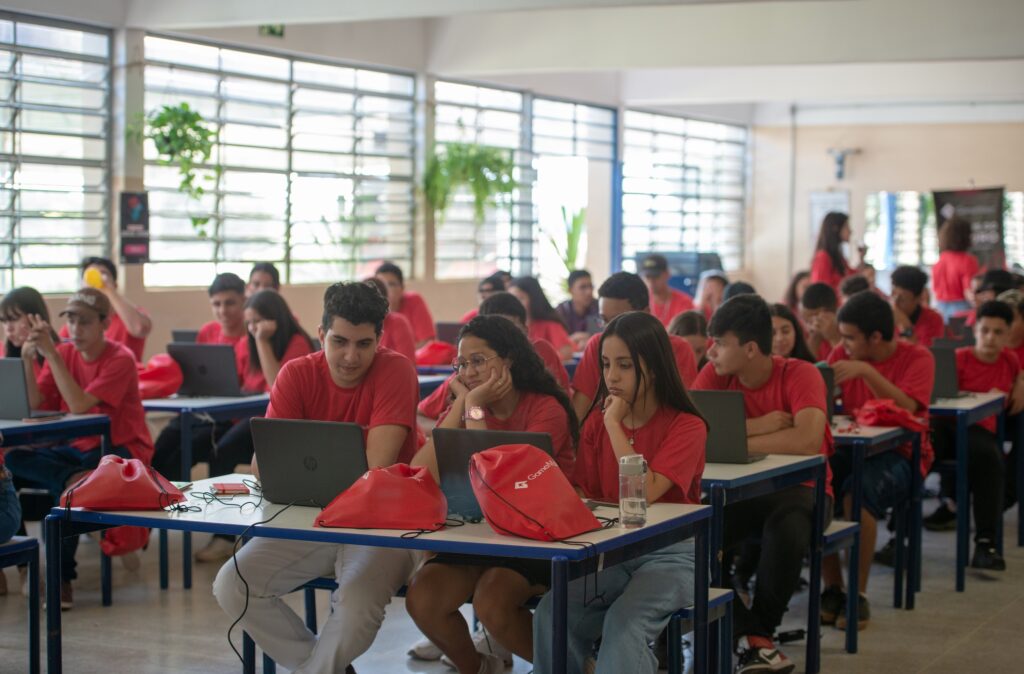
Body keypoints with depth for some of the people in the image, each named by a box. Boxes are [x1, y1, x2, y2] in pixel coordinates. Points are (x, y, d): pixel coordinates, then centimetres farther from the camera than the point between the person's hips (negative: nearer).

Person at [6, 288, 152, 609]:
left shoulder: (120, 359, -13)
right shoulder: (64, 353, 4)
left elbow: (79, 406, -25)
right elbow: (34, 406, -6)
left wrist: (51, 354, -26)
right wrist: (28, 360, -20)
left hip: (121, 451, -6)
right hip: (77, 449, 6)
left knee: (66, 491, -33)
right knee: (14, 458, -18)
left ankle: (62, 579, -19)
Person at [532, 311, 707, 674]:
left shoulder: (686, 426, -7)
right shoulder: (596, 422, 8)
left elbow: (647, 492, -21)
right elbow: (582, 494, 7)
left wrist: (614, 424, -15)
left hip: (669, 553, -4)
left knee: (624, 622, -32)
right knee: (551, 612, -23)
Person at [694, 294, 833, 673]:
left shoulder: (800, 375, -15)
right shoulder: (715, 375, -3)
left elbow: (807, 440, -33)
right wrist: (759, 425, -22)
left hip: (797, 486, -3)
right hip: (739, 487, 3)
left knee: (787, 529, -37)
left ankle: (760, 633, -12)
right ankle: (745, 634, -13)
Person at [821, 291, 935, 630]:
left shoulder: (917, 358, -5)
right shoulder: (842, 354, 8)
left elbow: (907, 409, -21)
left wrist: (866, 372, -29)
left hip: (899, 456, -4)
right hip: (852, 448, 4)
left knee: (859, 490, -36)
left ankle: (858, 595, -21)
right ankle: (832, 588, -15)